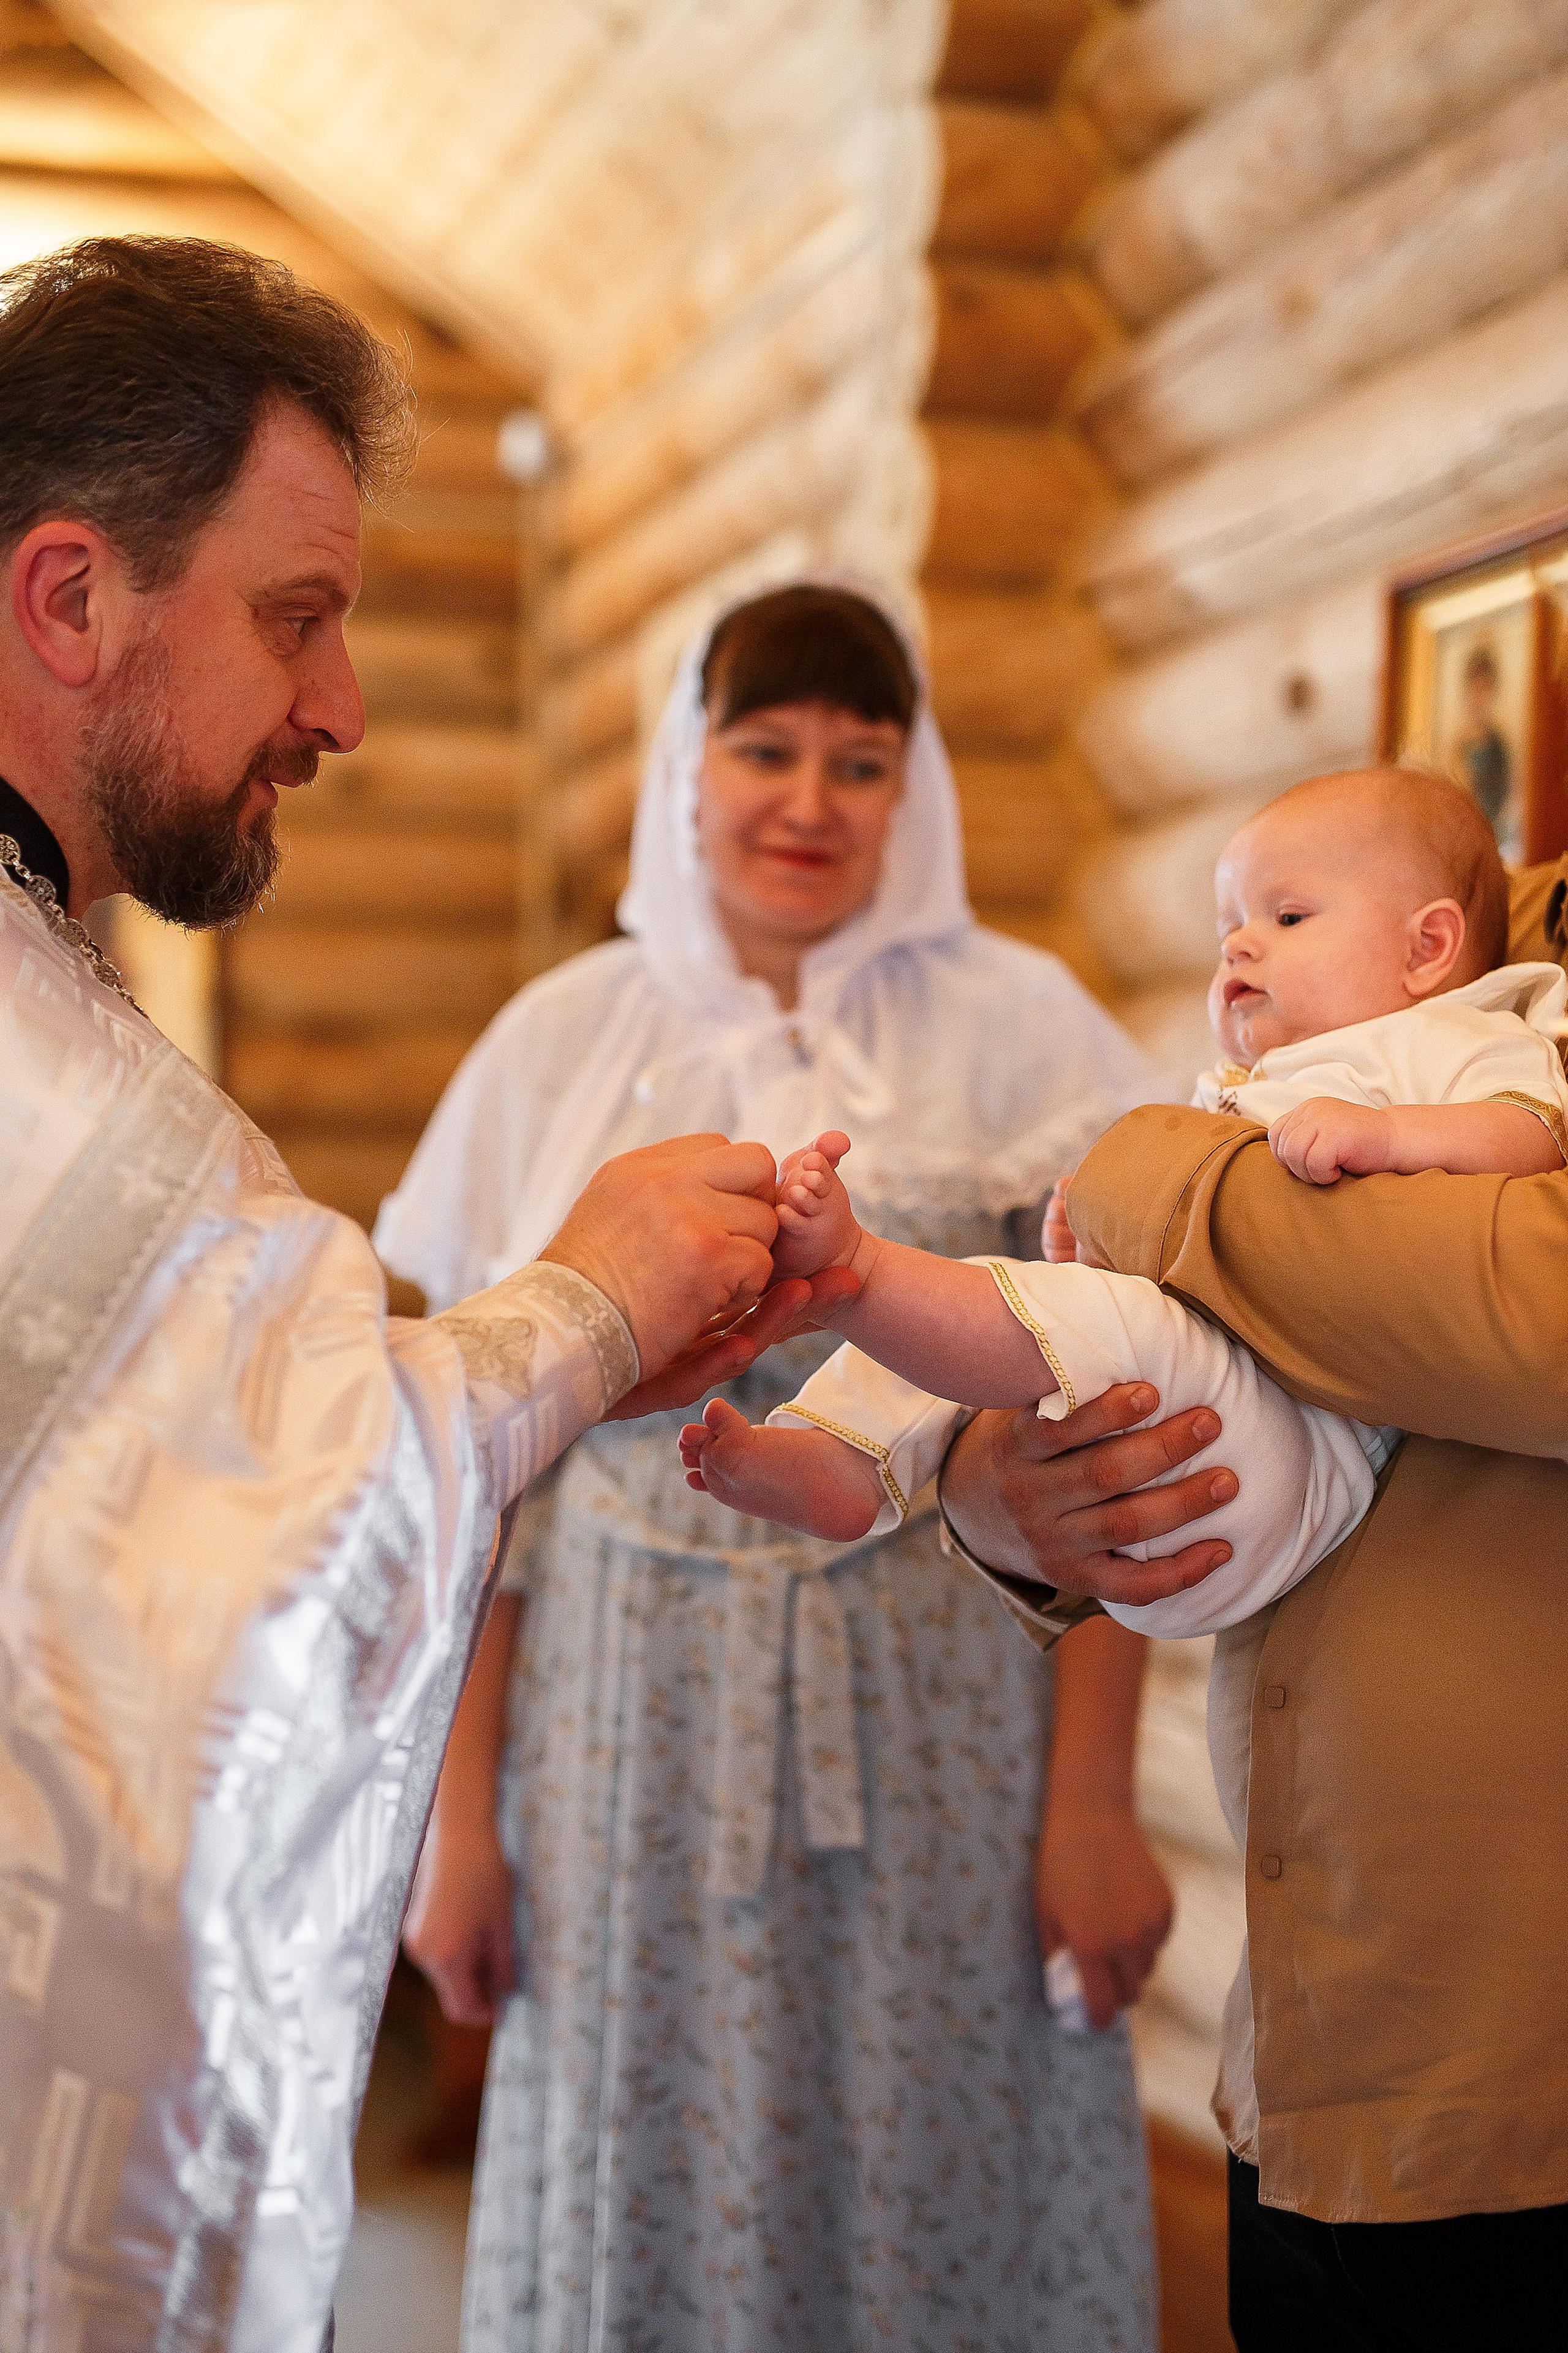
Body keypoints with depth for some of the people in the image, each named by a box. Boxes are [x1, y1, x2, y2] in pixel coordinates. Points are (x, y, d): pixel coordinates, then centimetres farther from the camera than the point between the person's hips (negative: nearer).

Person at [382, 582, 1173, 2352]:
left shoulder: (1018, 1030, -1)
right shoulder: (568, 1042, 4)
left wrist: (1097, 1803, -7)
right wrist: (459, 1810, 1)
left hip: (938, 1714, -1)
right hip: (637, 1723, 1)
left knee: (945, 2200, 6)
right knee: (649, 2208, 9)